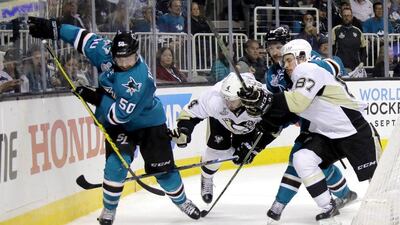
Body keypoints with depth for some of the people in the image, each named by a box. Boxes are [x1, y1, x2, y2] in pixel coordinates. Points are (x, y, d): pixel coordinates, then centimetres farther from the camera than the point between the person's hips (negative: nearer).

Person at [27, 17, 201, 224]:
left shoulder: (140, 79, -34)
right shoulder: (106, 52, -18)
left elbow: (120, 114, -34)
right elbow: (85, 38, -4)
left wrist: (95, 98, -32)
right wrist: (52, 28, -8)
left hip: (149, 123, -4)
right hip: (118, 125, 4)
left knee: (161, 168, 3)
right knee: (117, 162, -17)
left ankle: (182, 201, 30)